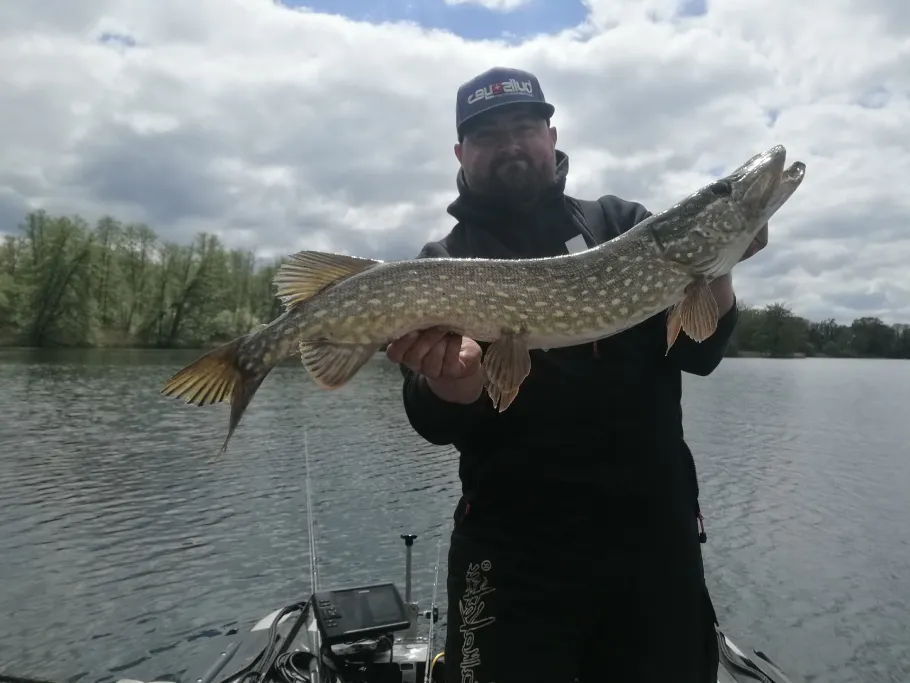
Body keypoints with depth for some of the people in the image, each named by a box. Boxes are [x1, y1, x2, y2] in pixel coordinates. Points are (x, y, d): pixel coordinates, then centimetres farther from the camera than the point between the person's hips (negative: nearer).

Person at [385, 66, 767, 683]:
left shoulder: (621, 222, 8)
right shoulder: (443, 264, 3)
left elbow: (696, 352, -1)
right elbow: (436, 425, -7)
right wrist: (448, 384, -29)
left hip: (655, 530, 3)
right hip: (513, 549, -2)